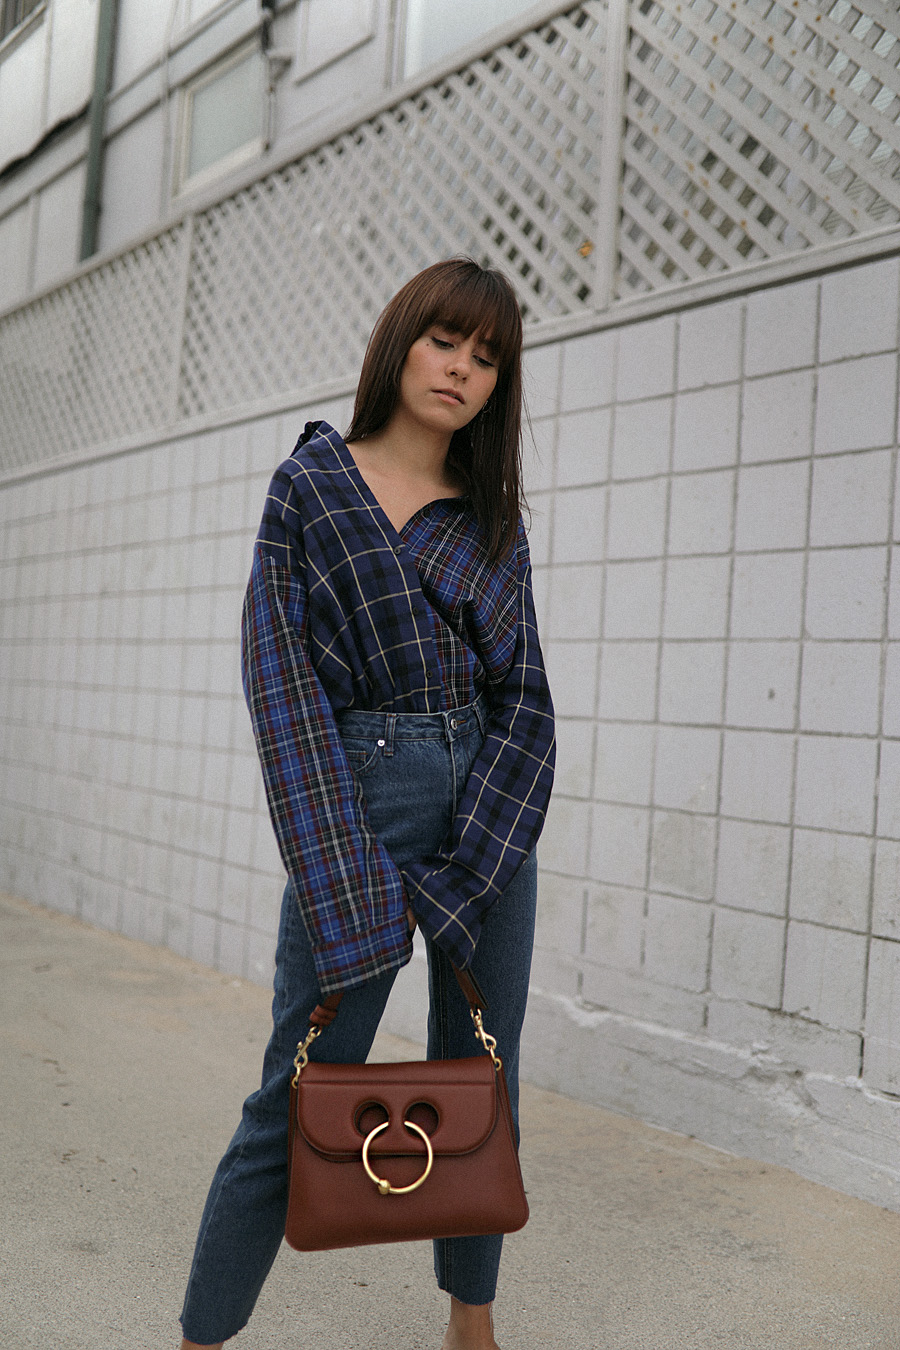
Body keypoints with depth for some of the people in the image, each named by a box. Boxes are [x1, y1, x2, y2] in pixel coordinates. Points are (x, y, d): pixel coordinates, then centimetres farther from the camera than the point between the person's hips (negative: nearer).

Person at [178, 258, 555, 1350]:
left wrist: (462, 876, -10)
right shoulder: (311, 484, 0)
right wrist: (356, 899, -15)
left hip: (491, 805, 4)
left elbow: (524, 699, 4)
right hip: (358, 797, -4)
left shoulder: (494, 520, 10)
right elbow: (282, 680, -8)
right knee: (301, 1097, -1)